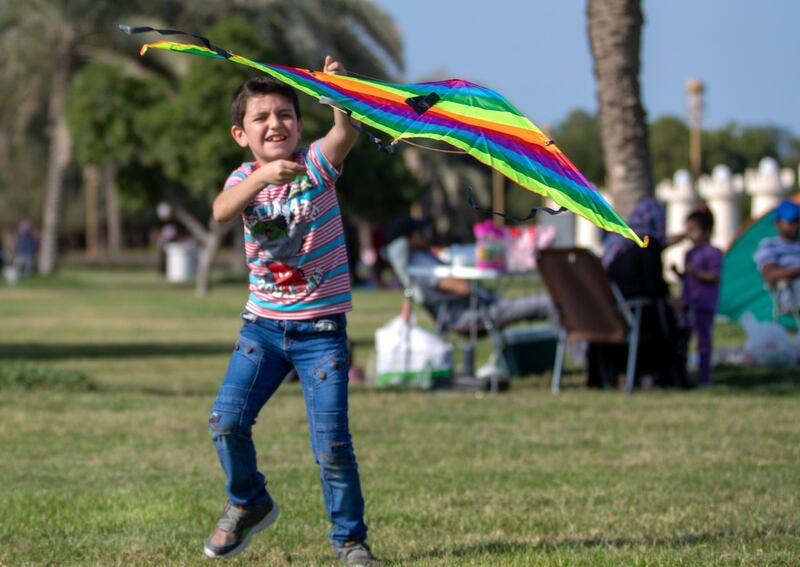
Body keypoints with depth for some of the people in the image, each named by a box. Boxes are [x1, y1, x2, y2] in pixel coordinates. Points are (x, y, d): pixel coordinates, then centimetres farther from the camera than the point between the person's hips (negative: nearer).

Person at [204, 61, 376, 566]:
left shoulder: (316, 164, -5)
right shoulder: (244, 179, 0)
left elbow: (346, 134, -28)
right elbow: (221, 211, -24)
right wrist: (264, 176, -41)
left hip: (321, 326, -3)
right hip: (264, 322, 3)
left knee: (331, 440, -7)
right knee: (227, 420, -7)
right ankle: (249, 503, 20)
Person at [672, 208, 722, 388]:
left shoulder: (713, 253, -8)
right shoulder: (689, 253, 15)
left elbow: (715, 277, -15)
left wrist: (697, 273, -25)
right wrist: (678, 273, 2)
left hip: (704, 304, -8)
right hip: (688, 303, 8)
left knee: (703, 339, -3)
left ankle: (704, 376, 1)